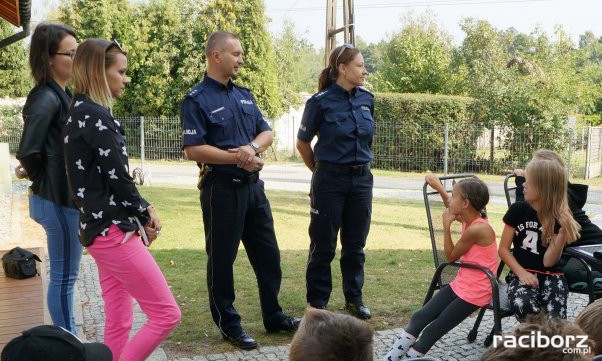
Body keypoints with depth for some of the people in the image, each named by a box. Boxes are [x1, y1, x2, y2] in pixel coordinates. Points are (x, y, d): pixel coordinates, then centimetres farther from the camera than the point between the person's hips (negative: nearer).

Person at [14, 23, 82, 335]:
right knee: (63, 277, 3)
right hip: (59, 200, -9)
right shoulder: (46, 99, -19)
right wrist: (36, 175, -7)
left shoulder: (62, 95, 10)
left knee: (64, 276, 18)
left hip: (63, 197, 9)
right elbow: (28, 151, -25)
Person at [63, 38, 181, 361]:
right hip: (113, 231, -10)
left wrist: (143, 208, 5)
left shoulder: (79, 114, 13)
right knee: (166, 314, -4)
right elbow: (118, 179, -17)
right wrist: (145, 217, 0)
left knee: (118, 321, 14)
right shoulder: (95, 116, -17)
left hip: (102, 228, 10)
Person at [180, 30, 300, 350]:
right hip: (222, 189, -7)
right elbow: (193, 150, -18)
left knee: (268, 254, 13)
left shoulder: (244, 95, 13)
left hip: (253, 185, 7)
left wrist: (253, 147, -11)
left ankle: (273, 316, 27)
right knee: (222, 259, 5)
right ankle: (228, 324, 17)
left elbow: (266, 132, 11)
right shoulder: (197, 100, -10)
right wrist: (238, 158, -19)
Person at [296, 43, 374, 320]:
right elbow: (302, 143, 0)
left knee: (355, 244, 12)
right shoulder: (321, 102, -11)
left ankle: (354, 299, 24)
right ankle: (317, 302, 16)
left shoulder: (366, 99, 4)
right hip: (330, 180, -5)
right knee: (323, 245, 4)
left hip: (361, 179, 5)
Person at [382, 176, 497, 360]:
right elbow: (454, 211, 30)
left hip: (476, 291, -9)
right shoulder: (469, 219, 3)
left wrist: (446, 225, -10)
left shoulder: (477, 229, -24)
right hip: (461, 283, 9)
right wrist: (439, 188, 27)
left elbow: (451, 256, -12)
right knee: (420, 317, 0)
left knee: (434, 330, -11)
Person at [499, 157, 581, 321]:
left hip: (550, 276, -1)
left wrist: (563, 234, -22)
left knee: (555, 318, -32)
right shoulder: (518, 210, 1)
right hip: (522, 273, 1)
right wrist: (521, 272, -12)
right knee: (521, 304, -35)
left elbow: (548, 262, -8)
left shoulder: (561, 219, -4)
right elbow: (503, 249, 3)